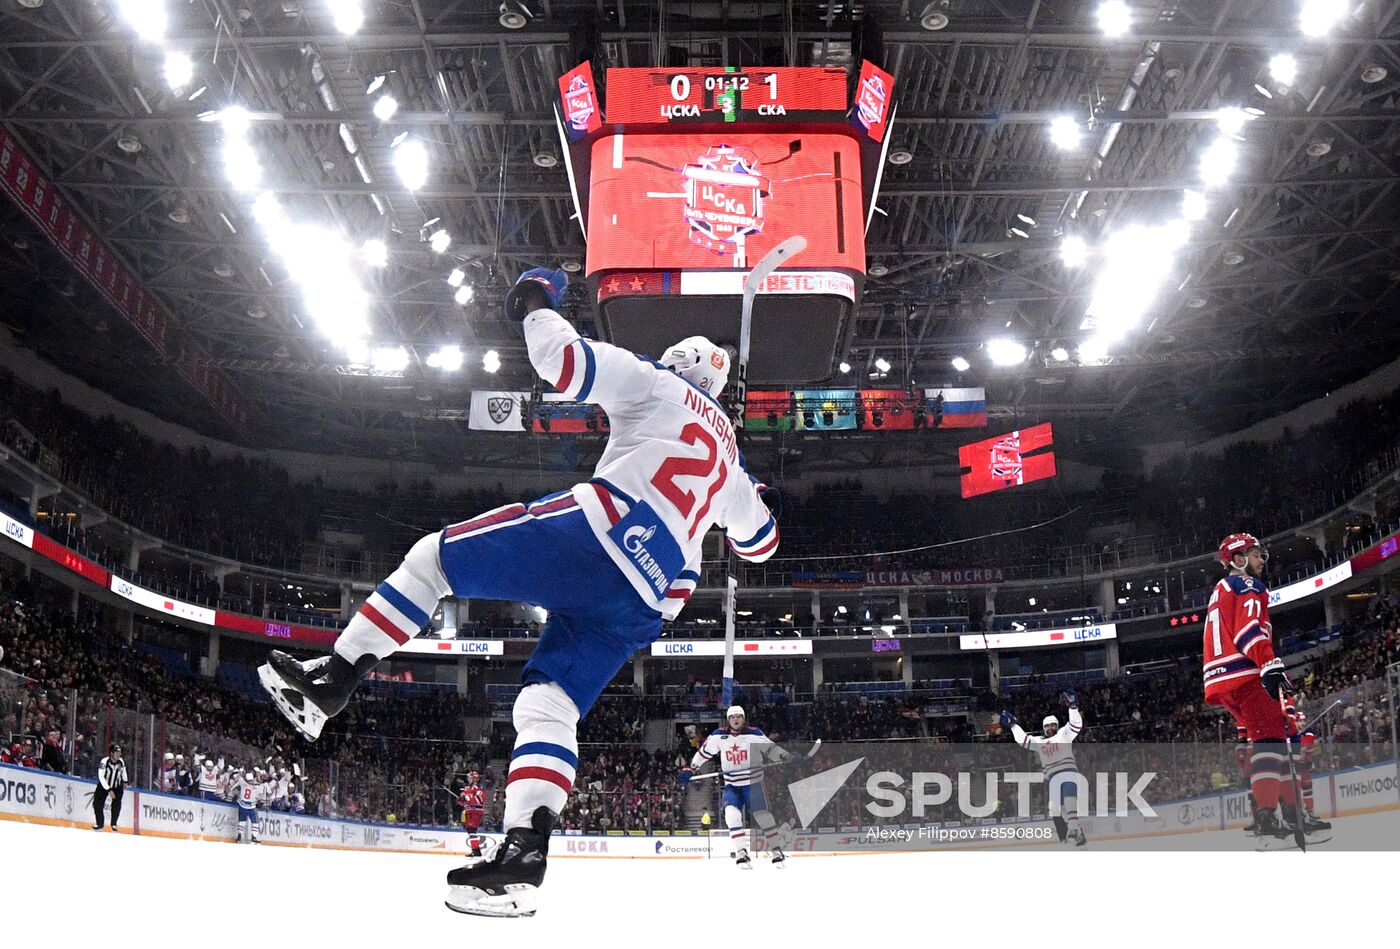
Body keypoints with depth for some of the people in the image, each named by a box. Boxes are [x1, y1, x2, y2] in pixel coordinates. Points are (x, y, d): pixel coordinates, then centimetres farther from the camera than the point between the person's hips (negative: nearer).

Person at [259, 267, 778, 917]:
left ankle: (330, 680, -2)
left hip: (590, 536, -6)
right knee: (548, 707, 3)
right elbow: (759, 541, 43)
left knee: (435, 557, 6)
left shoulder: (656, 384, 14)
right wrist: (748, 494, 64)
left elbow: (562, 358, 0)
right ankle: (524, 855, -16)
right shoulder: (727, 453, 32)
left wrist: (535, 304, 19)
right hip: (647, 602, 6)